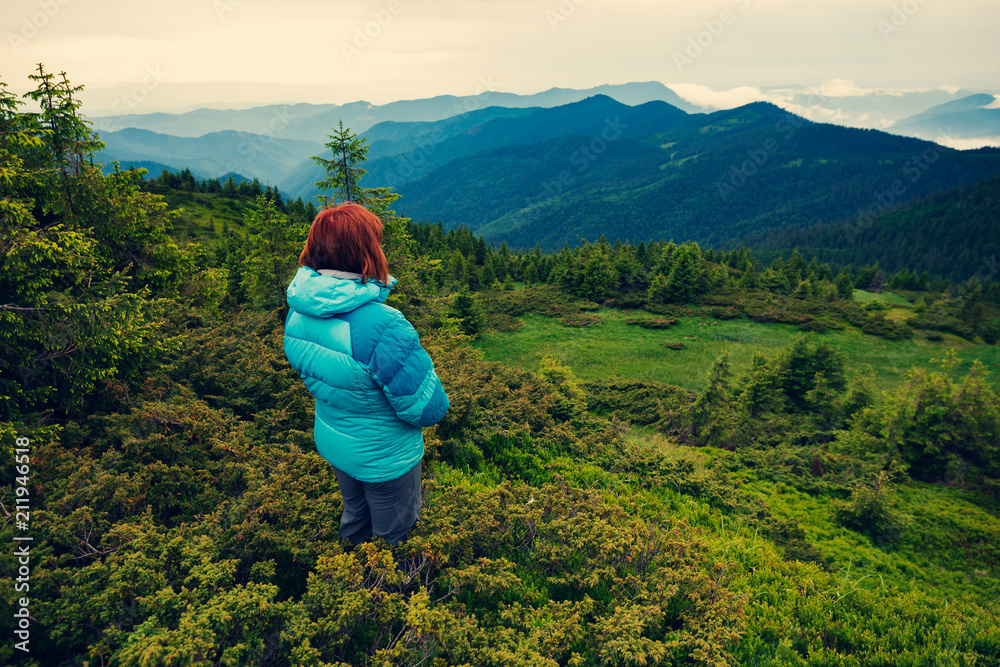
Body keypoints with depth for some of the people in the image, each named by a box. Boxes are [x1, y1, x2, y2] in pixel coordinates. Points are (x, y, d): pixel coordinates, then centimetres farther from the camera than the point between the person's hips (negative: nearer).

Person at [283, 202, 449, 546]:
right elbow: (428, 410, -28)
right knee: (394, 537, 20)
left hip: (331, 442, 7)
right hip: (384, 458, -7)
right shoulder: (383, 327, -36)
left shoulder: (297, 313, -12)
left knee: (354, 519, 33)